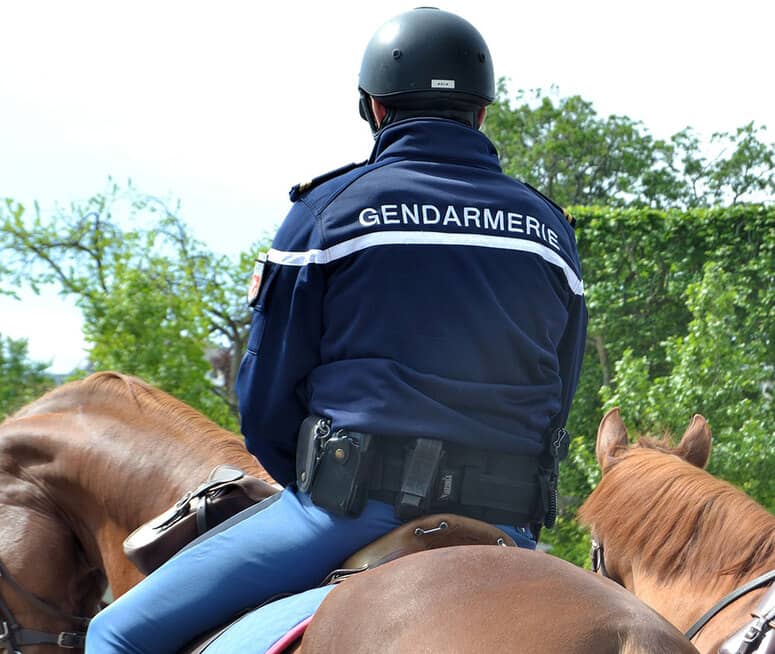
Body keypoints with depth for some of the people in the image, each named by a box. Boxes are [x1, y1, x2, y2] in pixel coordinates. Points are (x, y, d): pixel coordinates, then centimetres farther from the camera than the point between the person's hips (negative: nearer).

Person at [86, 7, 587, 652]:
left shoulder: (332, 207, -1)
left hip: (356, 502, -5)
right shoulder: (551, 229, 12)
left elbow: (267, 395, -1)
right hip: (504, 524, 5)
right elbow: (557, 399, 15)